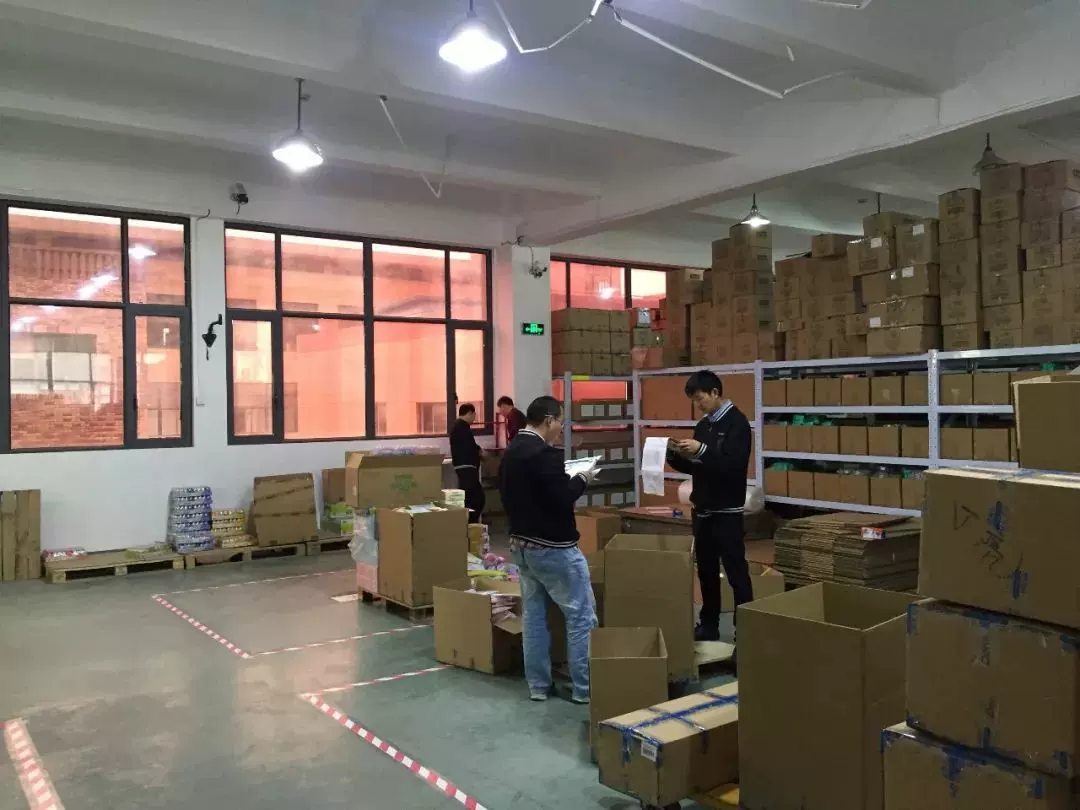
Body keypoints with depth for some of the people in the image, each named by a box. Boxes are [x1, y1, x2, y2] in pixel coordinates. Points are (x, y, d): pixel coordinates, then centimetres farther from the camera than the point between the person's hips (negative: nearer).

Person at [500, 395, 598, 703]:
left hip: (521, 544, 9)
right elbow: (562, 502, -24)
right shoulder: (545, 454, -21)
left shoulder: (510, 452, 8)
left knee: (533, 614, 14)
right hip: (553, 548, -9)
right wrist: (581, 479, -6)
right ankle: (584, 688, 7)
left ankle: (538, 685, 19)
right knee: (581, 616, 2)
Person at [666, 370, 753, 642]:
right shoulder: (703, 425, 12)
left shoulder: (737, 422, -11)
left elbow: (733, 465, -22)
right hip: (702, 509, 8)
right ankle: (709, 625, 23)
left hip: (726, 511, -8)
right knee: (706, 570, 13)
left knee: (736, 571, -3)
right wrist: (675, 456, -1)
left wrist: (702, 450, -30)